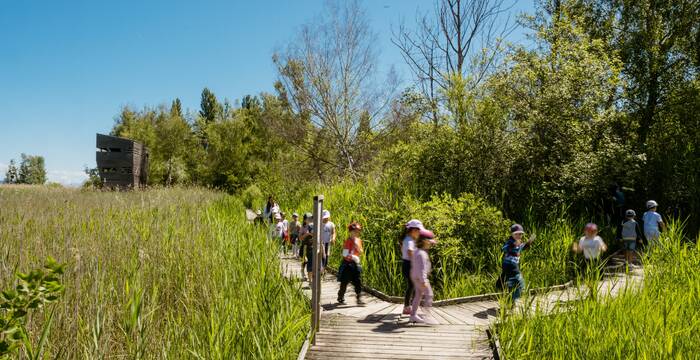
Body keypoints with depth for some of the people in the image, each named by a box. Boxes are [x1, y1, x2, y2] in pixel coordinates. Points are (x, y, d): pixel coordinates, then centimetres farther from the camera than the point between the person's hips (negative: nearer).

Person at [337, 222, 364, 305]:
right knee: (344, 282, 5)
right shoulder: (348, 241, -13)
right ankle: (341, 298, 21)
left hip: (355, 264, 6)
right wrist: (354, 257, -19)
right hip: (347, 264, -6)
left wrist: (357, 245, -6)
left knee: (358, 281, -2)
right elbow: (345, 254, -18)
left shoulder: (359, 240, 8)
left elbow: (360, 252, 9)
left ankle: (359, 299, -2)